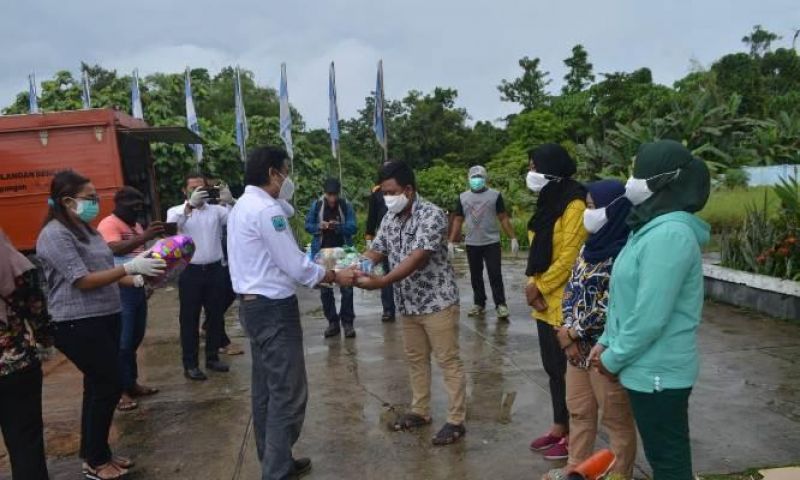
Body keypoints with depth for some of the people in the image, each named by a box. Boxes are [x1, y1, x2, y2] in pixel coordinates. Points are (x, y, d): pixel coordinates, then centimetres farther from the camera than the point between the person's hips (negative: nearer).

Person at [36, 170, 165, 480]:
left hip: (105, 319, 9)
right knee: (108, 386, -2)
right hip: (78, 325, -8)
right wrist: (131, 267, -21)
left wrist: (139, 279, 2)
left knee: (99, 387, 15)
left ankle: (95, 454, 29)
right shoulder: (55, 235, -15)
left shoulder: (86, 229, 12)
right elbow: (83, 281, -20)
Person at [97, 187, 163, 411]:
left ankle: (131, 384, 25)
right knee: (122, 342, -6)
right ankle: (120, 391, 1)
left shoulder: (135, 225, 16)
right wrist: (144, 236, -36)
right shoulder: (109, 224, -11)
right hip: (120, 290, -9)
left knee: (135, 339, 14)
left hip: (138, 288, 9)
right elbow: (115, 249, -29)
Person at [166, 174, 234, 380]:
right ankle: (190, 364, 12)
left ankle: (212, 357, 26)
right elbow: (171, 226, -19)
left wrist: (229, 202, -27)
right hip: (190, 271, -2)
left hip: (214, 270, 2)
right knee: (190, 319, 4)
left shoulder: (216, 210, 7)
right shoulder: (177, 210, 3)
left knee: (216, 316, 11)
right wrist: (190, 205, -33)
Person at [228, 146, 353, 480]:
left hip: (253, 306, 11)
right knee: (288, 393, -3)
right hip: (275, 309, -11)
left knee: (266, 389, 17)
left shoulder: (243, 206, 13)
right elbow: (296, 266, -19)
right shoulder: (267, 209, -18)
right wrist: (335, 276, -5)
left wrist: (320, 274, 13)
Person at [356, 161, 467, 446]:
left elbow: (417, 258, -29)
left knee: (448, 361, 2)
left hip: (437, 302, -8)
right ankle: (420, 412, 32)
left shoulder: (432, 215, -19)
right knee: (415, 359, 17)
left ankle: (456, 421, 12)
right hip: (408, 304, 8)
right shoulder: (390, 218, 6)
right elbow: (376, 251, 7)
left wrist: (380, 283, -37)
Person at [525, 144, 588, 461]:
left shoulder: (574, 205, -17)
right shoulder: (548, 202, 12)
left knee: (567, 370, 3)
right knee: (553, 368, 17)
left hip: (564, 304, -9)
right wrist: (532, 285, 0)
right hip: (544, 302, 9)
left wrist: (540, 287, -12)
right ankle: (559, 427, 30)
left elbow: (569, 257, -21)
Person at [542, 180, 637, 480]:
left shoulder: (623, 253, -19)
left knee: (616, 417, 9)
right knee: (578, 410, 20)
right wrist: (568, 334, -2)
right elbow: (571, 288, 9)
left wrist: (573, 332, -13)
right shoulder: (591, 246, 7)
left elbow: (610, 306, -22)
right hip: (578, 345, 9)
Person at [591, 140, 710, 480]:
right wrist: (607, 342, 10)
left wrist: (614, 359, -14)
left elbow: (650, 316, -26)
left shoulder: (669, 234, -24)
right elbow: (626, 297, 14)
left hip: (658, 372, -9)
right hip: (650, 367, 9)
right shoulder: (652, 227, 8)